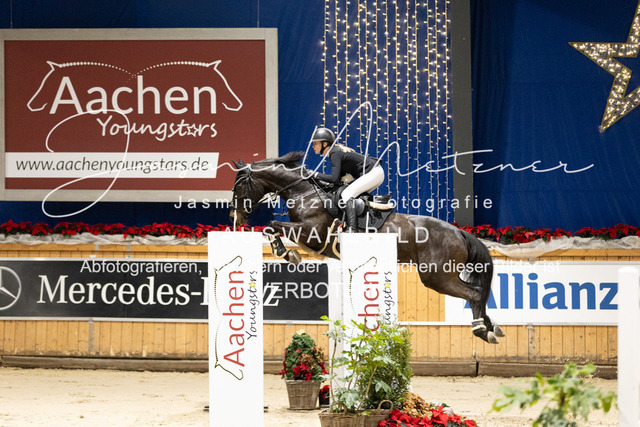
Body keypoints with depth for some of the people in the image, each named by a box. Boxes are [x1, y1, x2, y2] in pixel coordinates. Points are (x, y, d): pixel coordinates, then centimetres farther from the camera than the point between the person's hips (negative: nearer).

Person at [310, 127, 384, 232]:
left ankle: (352, 229, -33)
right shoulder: (336, 151, 14)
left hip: (374, 172, -11)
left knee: (347, 194, -20)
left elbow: (335, 179, -24)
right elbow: (341, 177, 17)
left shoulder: (335, 154, -15)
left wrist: (317, 175, -12)